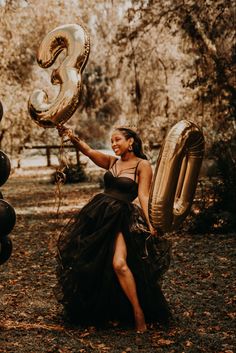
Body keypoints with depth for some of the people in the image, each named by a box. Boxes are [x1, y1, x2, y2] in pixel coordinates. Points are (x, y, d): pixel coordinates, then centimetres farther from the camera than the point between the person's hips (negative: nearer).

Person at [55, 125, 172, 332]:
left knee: (119, 264, -23)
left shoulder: (142, 165, -1)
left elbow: (143, 195, -8)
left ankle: (138, 312, -11)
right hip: (99, 214, 6)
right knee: (90, 261, 9)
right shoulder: (112, 162, 15)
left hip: (122, 218, -6)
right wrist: (72, 137, -13)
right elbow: (87, 150, 5)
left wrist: (150, 223, -19)